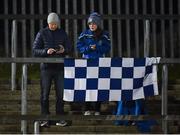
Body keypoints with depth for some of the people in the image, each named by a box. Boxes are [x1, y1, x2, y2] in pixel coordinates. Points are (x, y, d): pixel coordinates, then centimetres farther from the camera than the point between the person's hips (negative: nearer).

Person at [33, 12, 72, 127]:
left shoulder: (62, 33, 9)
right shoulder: (42, 33, 2)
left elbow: (69, 48, 13)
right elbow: (35, 51, -2)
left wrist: (64, 50, -10)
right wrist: (46, 51, -20)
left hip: (59, 67, 2)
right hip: (46, 66, -2)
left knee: (60, 93, 2)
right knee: (45, 94, -1)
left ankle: (60, 118, 8)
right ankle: (45, 119, 5)